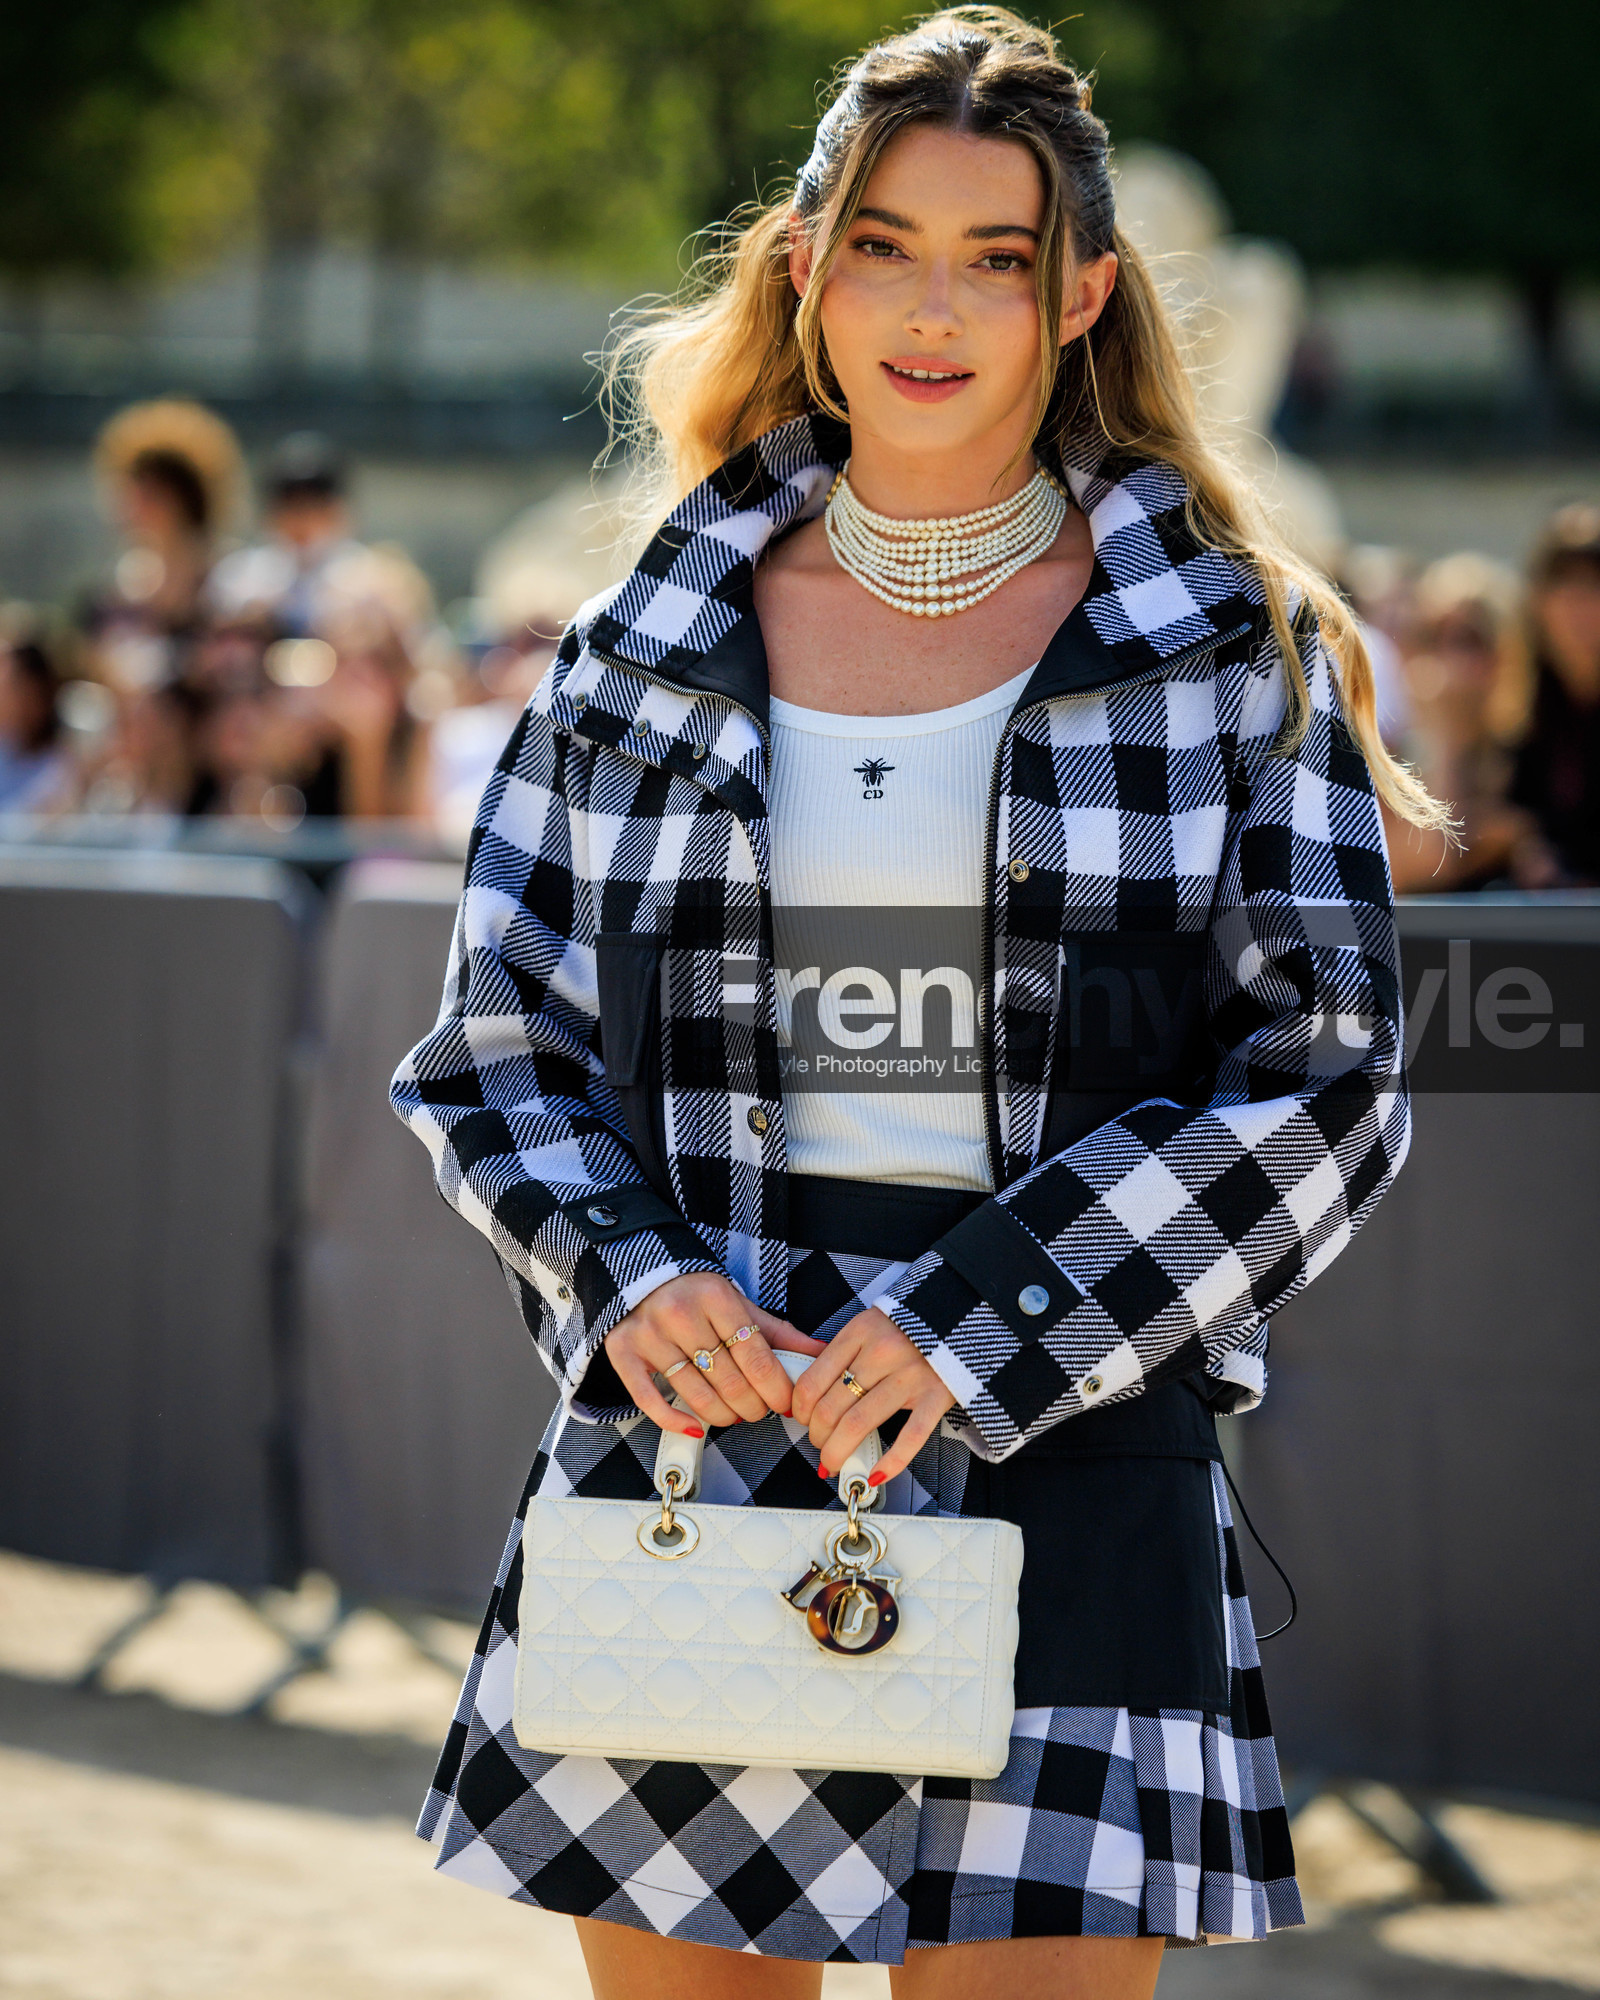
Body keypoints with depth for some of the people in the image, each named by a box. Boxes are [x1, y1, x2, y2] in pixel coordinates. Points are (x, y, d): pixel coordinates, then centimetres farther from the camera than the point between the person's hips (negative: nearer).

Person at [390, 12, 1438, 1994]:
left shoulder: (1238, 651, 4)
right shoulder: (648, 648, 11)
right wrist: (628, 1279, -9)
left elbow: (1323, 1082, -2)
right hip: (685, 1445, 2)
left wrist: (976, 1330, -12)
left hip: (1059, 1473, -2)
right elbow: (492, 1049, 12)